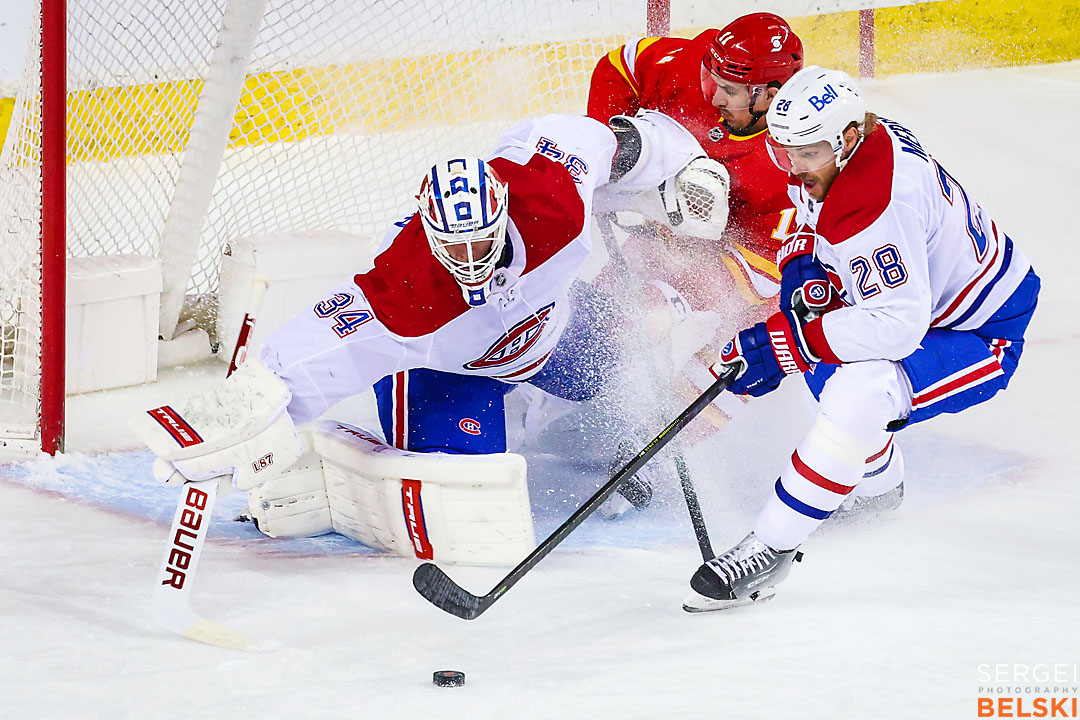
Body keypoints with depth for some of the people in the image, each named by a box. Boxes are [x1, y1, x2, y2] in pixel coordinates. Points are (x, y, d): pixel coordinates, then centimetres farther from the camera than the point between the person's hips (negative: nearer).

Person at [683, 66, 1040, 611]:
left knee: (861, 393, -31)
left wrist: (785, 344, -36)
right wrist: (803, 262, -9)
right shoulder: (830, 154, -8)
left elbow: (898, 326, -38)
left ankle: (772, 546, -22)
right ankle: (872, 480, 42)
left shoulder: (880, 204, -36)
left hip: (983, 334, -11)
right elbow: (819, 221, 14)